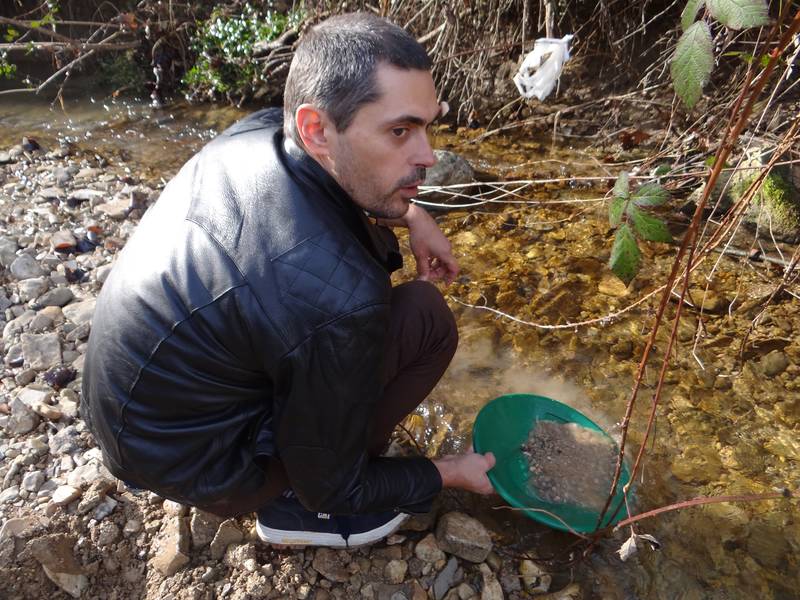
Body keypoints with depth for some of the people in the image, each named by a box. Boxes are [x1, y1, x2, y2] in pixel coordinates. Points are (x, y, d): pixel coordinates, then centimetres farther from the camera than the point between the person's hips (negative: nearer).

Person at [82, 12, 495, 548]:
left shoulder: (259, 130, -14)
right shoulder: (338, 300, -36)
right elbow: (330, 485, -18)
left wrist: (410, 216, 1)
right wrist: (447, 474, -2)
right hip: (192, 466, -6)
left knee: (369, 231, 6)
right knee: (426, 317, -16)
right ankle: (300, 506, 0)